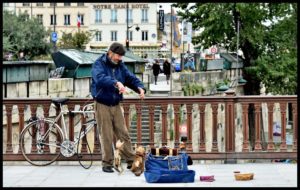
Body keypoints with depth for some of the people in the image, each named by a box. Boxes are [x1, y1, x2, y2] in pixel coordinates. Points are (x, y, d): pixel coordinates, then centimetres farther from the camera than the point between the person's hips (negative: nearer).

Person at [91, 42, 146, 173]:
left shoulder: (120, 66, 8)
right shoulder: (99, 64, -11)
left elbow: (131, 78, 5)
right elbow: (100, 78, -31)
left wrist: (140, 88, -17)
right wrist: (116, 83, -48)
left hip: (116, 105, 5)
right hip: (102, 105, -5)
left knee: (123, 134, 6)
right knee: (106, 136, -1)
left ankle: (131, 161, 11)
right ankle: (107, 163, 9)